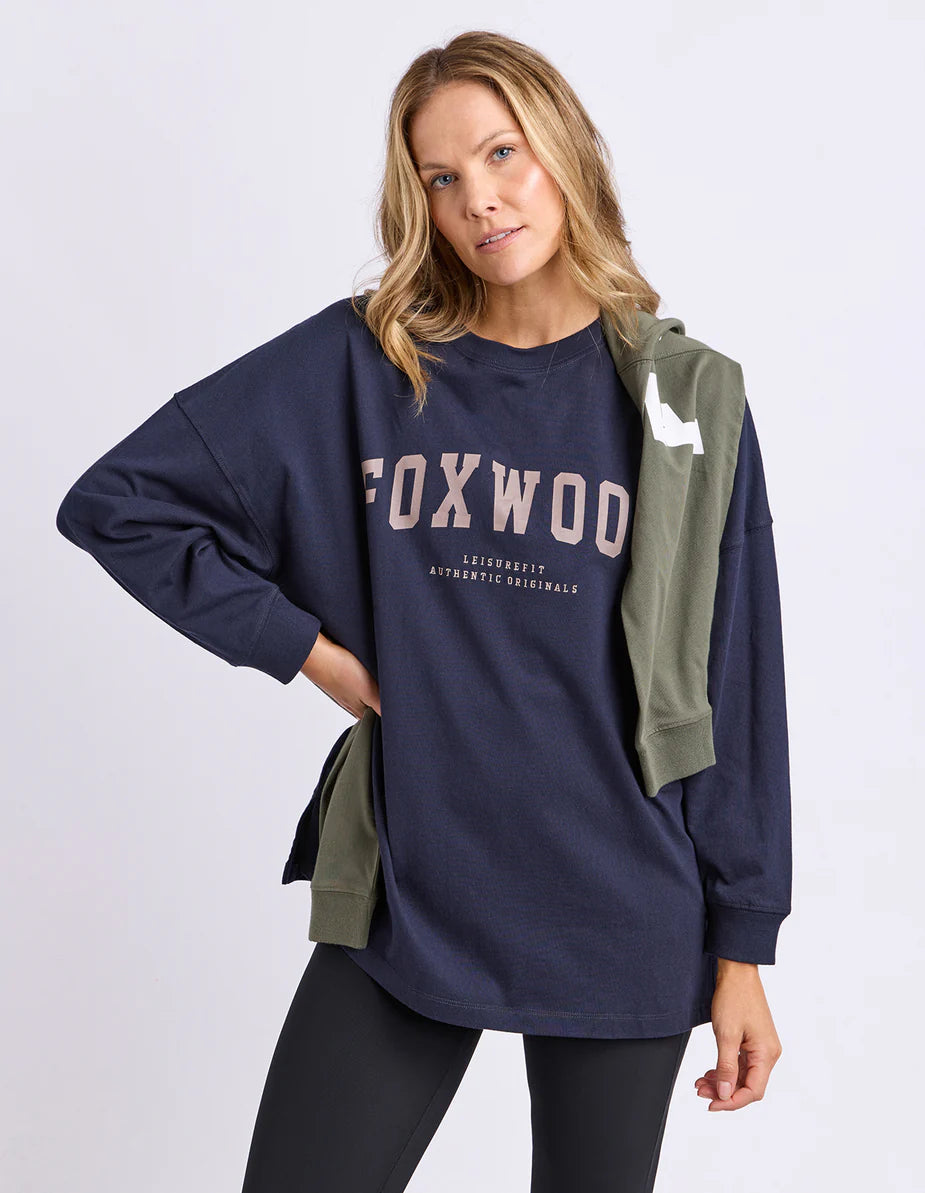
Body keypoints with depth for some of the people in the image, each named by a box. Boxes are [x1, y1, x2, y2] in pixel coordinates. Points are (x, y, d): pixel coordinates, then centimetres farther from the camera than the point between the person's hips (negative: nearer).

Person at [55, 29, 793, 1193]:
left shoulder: (686, 399, -1)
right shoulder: (358, 365, -3)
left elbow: (732, 685, 0)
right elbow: (115, 500, -1)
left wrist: (742, 947, 0)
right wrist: (312, 649, -6)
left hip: (621, 923, 0)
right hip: (407, 905, 0)